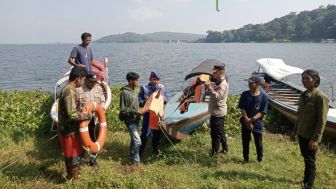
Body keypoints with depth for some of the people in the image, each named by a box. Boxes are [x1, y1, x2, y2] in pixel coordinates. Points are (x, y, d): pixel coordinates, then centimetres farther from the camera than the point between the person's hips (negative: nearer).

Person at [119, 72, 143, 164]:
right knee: (137, 140, -10)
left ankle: (132, 156, 35)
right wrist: (134, 112, -23)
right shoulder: (124, 92, -18)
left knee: (134, 139, 19)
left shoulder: (136, 90, 5)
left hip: (136, 118, 8)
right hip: (130, 120, -8)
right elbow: (123, 109, -17)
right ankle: (136, 161, 1)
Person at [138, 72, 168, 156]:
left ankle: (155, 149, 32)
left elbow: (166, 99, 10)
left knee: (157, 132, 13)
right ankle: (140, 150, 8)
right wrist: (144, 102, -24)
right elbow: (139, 101, -4)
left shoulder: (162, 87, 4)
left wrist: (163, 99, -12)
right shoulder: (144, 88, -5)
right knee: (145, 132, -6)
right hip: (148, 113, -3)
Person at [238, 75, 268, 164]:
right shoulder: (245, 94, -4)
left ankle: (260, 159, 29)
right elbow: (242, 108, -5)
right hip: (245, 122, 2)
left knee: (258, 143, 10)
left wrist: (253, 119, -24)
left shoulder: (263, 97, -10)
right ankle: (246, 159, 29)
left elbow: (262, 112, -10)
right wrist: (247, 120, -17)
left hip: (257, 124, -2)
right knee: (245, 141, 12)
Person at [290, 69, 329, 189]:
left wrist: (315, 139, -20)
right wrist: (295, 131, 16)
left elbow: (322, 121, -19)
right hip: (301, 134, 7)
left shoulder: (321, 97, -18)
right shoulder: (304, 95, 6)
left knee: (310, 161, 4)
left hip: (311, 137, -7)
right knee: (306, 159, 19)